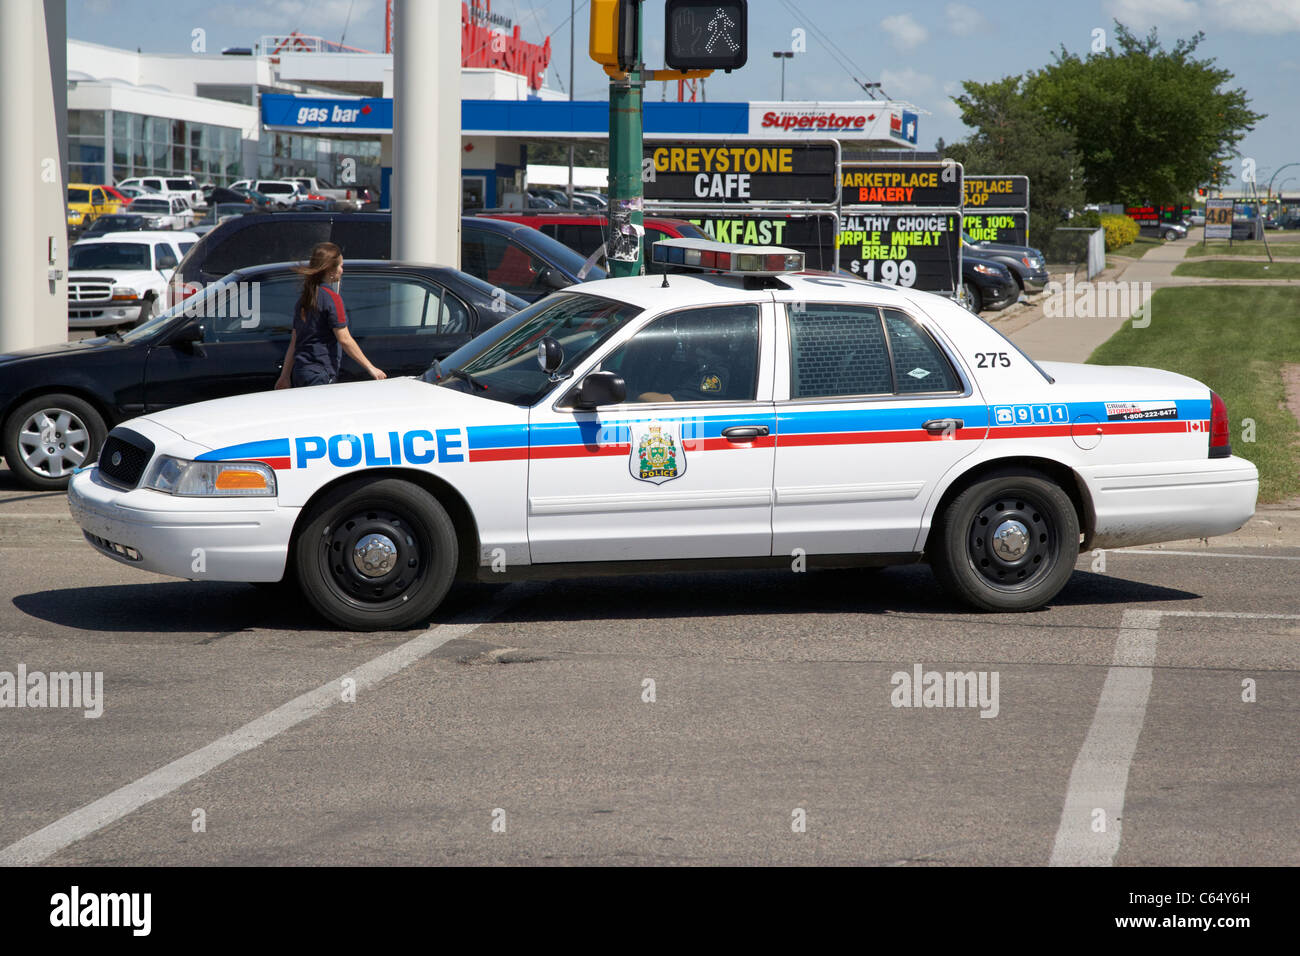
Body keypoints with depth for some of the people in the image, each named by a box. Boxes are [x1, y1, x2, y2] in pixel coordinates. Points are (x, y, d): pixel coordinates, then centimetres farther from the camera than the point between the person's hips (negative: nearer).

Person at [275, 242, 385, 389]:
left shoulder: (304, 298, 14)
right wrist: (370, 368, -11)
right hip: (321, 375, -8)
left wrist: (285, 376, 21)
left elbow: (294, 340, 18)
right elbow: (345, 340, -14)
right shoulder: (332, 298, -10)